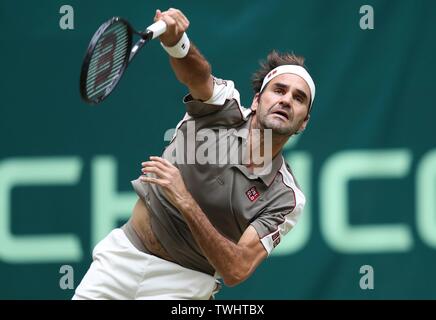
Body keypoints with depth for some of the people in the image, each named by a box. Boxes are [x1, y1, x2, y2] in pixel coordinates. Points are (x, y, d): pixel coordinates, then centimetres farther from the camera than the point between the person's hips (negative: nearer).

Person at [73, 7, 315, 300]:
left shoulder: (286, 199, -13)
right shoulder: (226, 109, -9)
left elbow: (236, 270, -22)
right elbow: (198, 76, -31)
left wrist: (185, 202, -33)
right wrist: (175, 40, -55)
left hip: (182, 284, -2)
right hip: (124, 251, 2)